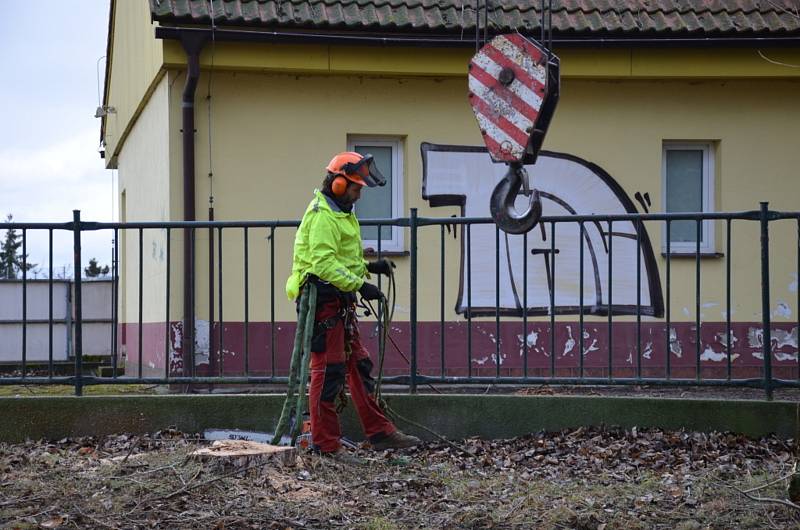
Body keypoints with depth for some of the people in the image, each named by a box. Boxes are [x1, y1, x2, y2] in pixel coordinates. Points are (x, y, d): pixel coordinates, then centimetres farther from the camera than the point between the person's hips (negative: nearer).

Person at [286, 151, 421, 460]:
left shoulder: (341, 213, 19)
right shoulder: (322, 216, -16)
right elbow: (323, 264, -25)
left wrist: (369, 267, 9)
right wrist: (360, 285, -26)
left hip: (341, 304, 11)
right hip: (323, 301, -11)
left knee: (359, 367, 12)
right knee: (328, 371, -6)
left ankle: (379, 432, 17)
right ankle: (325, 442, -1)